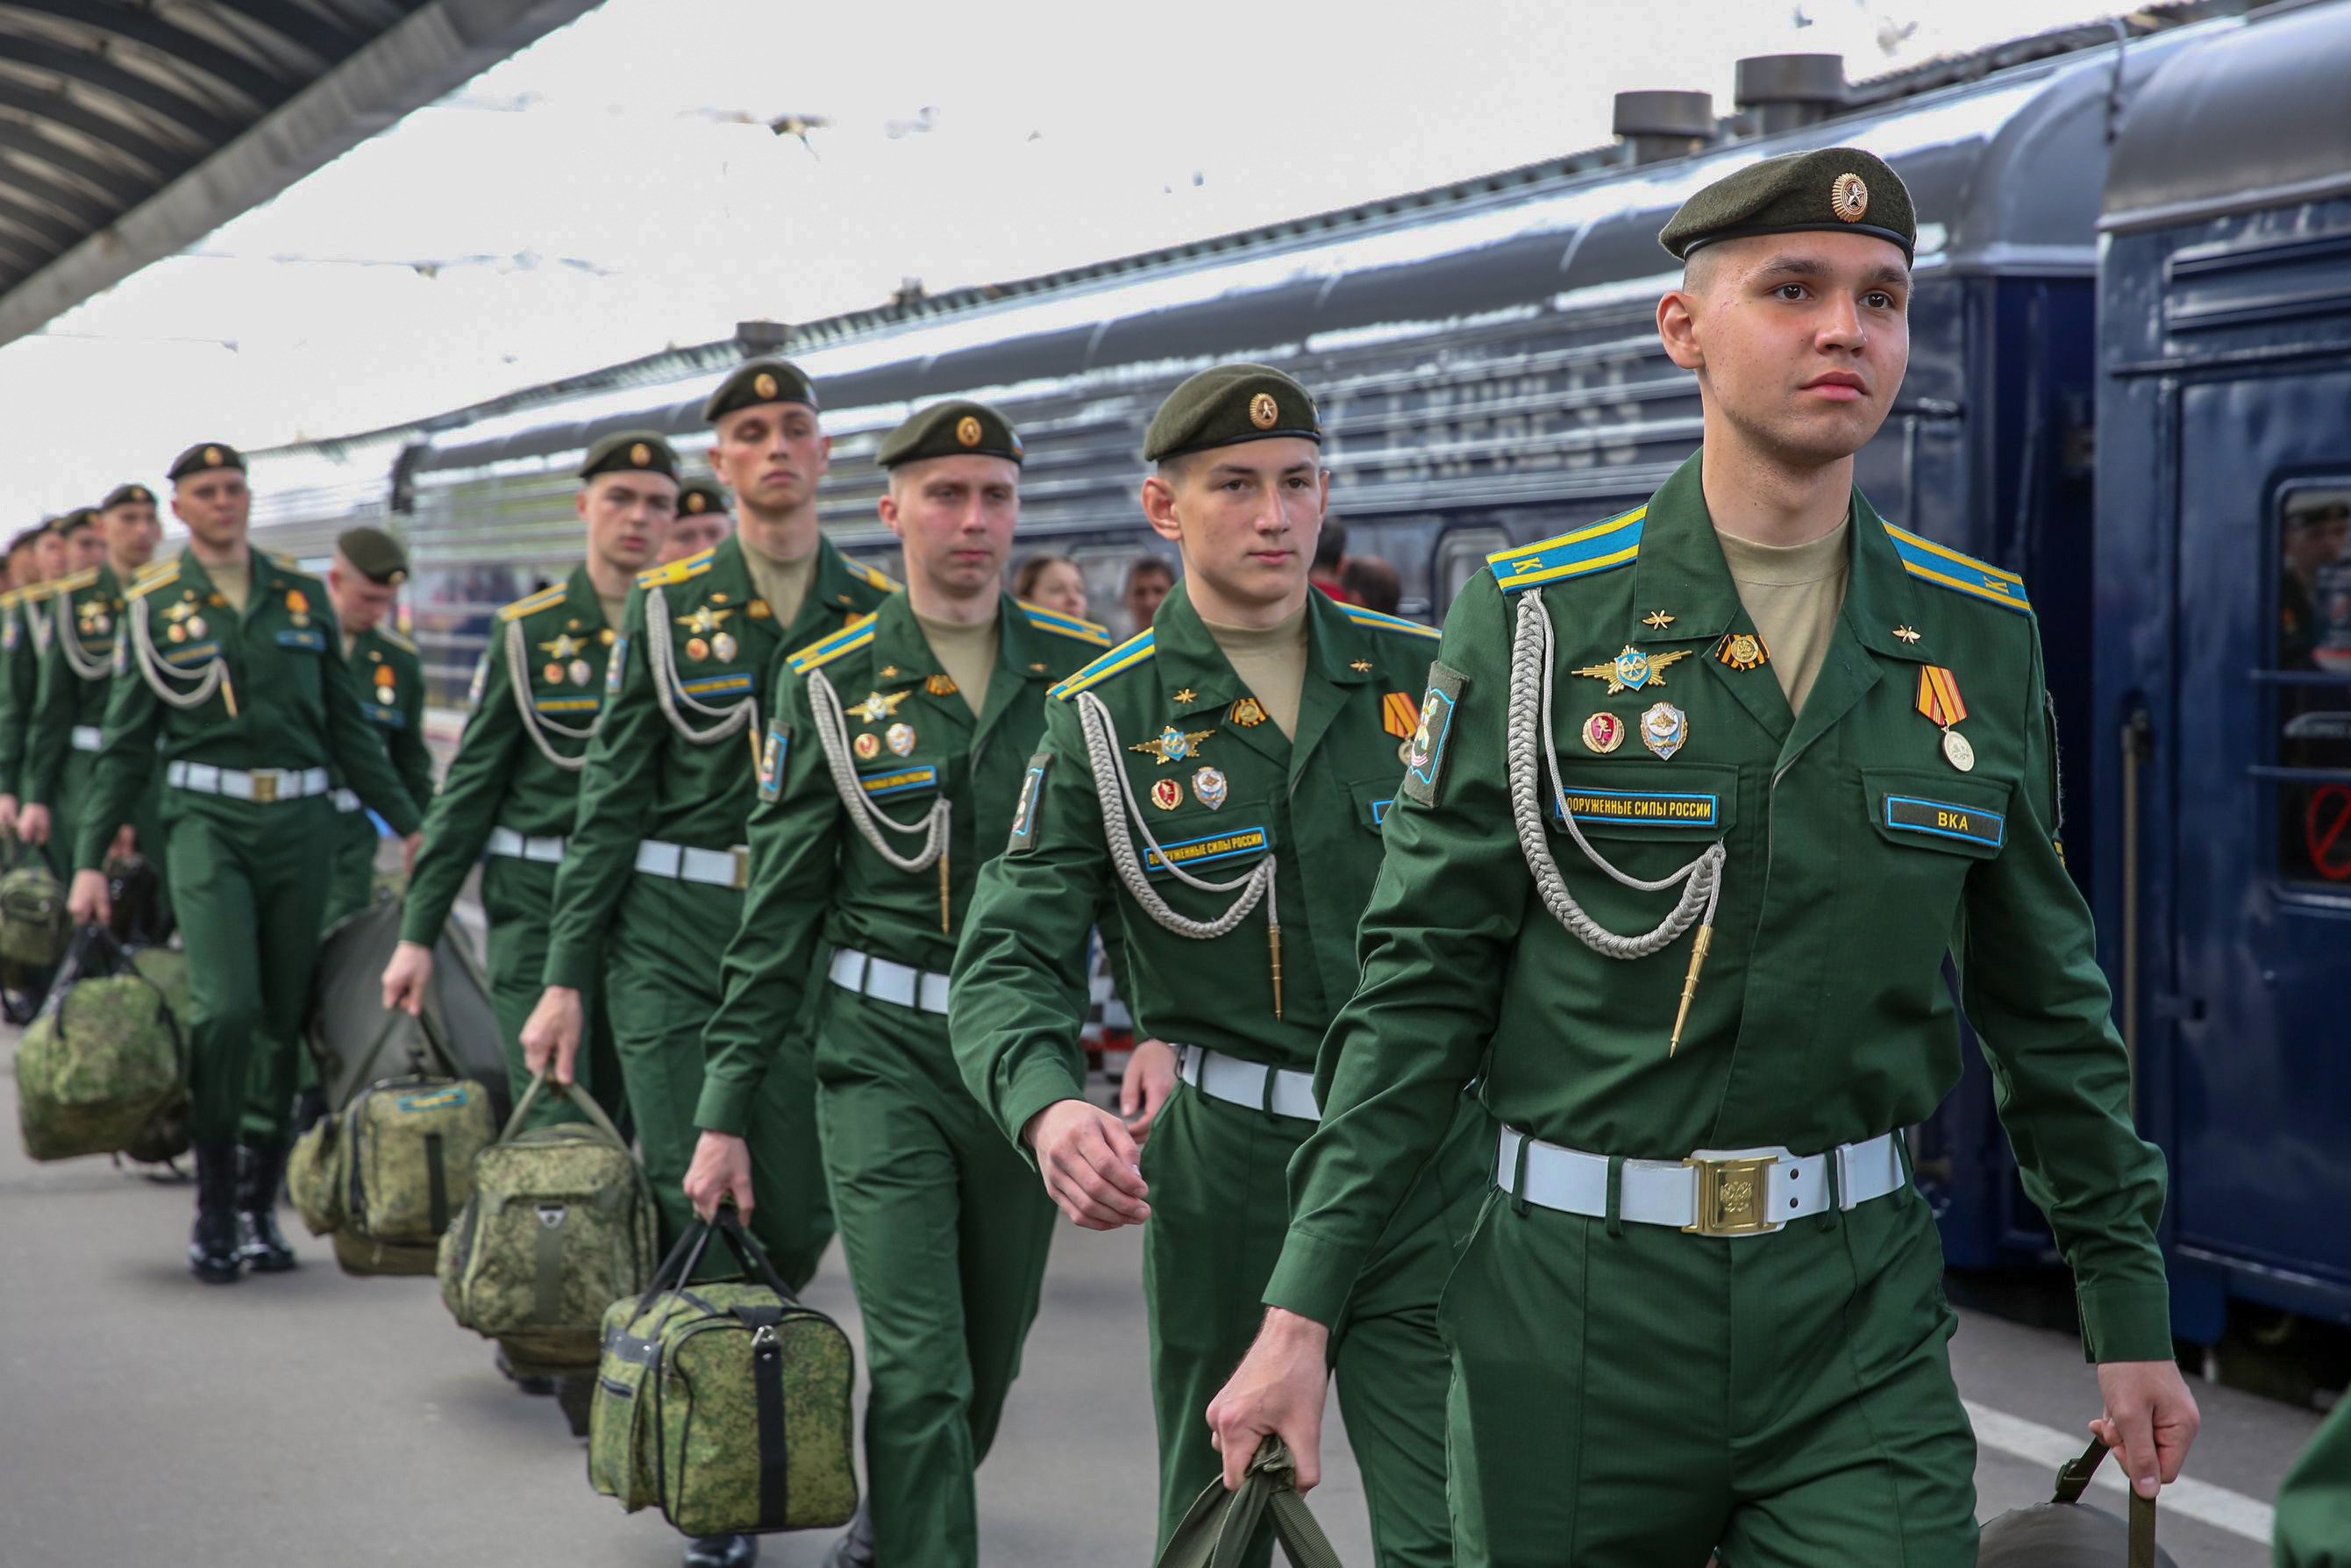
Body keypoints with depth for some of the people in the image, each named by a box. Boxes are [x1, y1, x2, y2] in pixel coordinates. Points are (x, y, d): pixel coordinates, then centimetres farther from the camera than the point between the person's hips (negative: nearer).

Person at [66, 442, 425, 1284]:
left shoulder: (302, 593, 11)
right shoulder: (154, 605, 5)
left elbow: (347, 725, 16)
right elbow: (125, 743, 7)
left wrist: (409, 825, 11)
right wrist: (90, 860, 1)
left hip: (298, 822, 3)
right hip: (207, 820, -3)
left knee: (286, 1021, 4)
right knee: (226, 1011, -17)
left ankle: (261, 1205, 18)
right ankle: (212, 1209, -4)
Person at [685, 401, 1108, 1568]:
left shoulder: (1086, 671, 1)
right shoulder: (829, 684, -2)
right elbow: (778, 912, 1)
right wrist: (725, 1110, -1)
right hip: (883, 1053, -2)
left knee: (989, 1353, 16)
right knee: (918, 1366, -11)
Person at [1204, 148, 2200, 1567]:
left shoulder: (1977, 637, 4)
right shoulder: (1538, 616, -4)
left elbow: (2045, 996, 11)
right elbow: (1424, 980, -4)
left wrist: (2133, 1306, 11)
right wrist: (1301, 1311, -9)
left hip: (1860, 1310, 2)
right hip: (1577, 1303, -1)